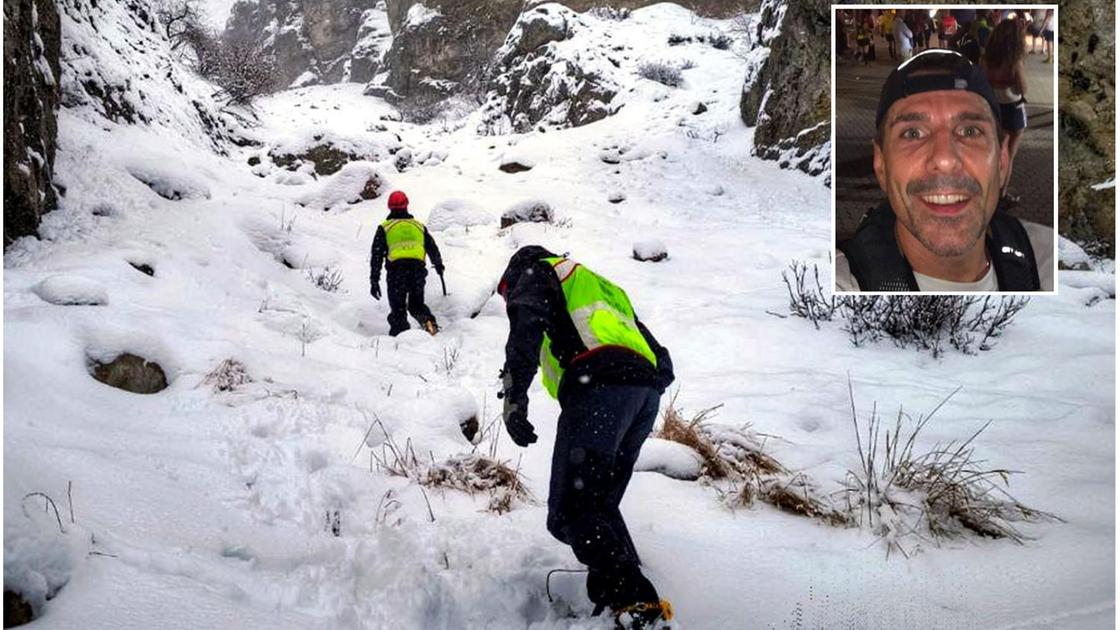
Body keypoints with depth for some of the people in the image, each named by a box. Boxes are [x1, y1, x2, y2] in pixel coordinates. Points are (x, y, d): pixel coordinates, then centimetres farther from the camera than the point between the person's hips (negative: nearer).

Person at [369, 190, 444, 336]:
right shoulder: (419, 226, 19)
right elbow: (432, 248, 25)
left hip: (396, 270, -2)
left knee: (398, 309, 5)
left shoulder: (385, 227, 11)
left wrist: (374, 281, 5)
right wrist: (438, 264, 43)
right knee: (416, 304, 16)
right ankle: (427, 320, -13)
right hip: (418, 269, 2)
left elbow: (376, 255, 5)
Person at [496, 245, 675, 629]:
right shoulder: (602, 288, 40)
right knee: (600, 506, 13)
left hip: (600, 385, -8)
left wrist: (514, 392, -13)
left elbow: (527, 320, -5)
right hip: (647, 390, 8)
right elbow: (659, 358, 32)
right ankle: (631, 597, 2)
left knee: (571, 510, -13)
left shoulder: (535, 271, 19)